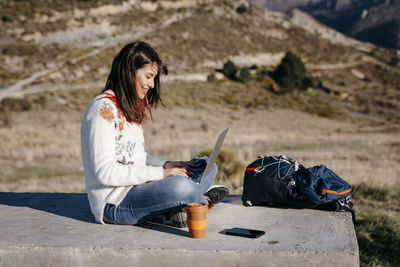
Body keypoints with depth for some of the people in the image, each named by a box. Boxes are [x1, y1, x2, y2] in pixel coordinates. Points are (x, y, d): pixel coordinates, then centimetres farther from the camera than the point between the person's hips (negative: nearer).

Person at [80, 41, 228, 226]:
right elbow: (105, 171, -22)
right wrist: (160, 172, -19)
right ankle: (203, 201, -1)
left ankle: (169, 209, -15)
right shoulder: (103, 109, -15)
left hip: (137, 188, 10)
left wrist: (166, 165, 1)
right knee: (179, 185, -35)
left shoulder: (132, 107, 15)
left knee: (209, 168, 8)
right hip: (113, 205, -10)